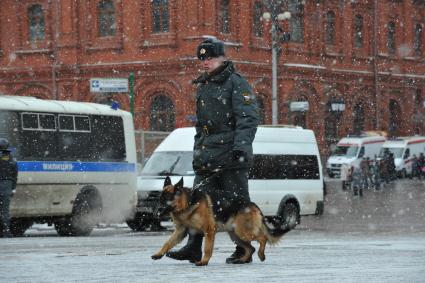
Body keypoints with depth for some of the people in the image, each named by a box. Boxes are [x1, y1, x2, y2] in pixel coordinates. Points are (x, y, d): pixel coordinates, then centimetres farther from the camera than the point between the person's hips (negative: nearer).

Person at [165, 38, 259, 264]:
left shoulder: (236, 83, -6)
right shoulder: (202, 87, 19)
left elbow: (248, 118, -15)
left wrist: (241, 145, -26)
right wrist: (198, 149, 21)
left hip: (231, 153, -7)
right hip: (207, 155, 8)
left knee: (237, 201, -2)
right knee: (200, 197, 1)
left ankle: (244, 250, 5)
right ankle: (193, 248, 1)